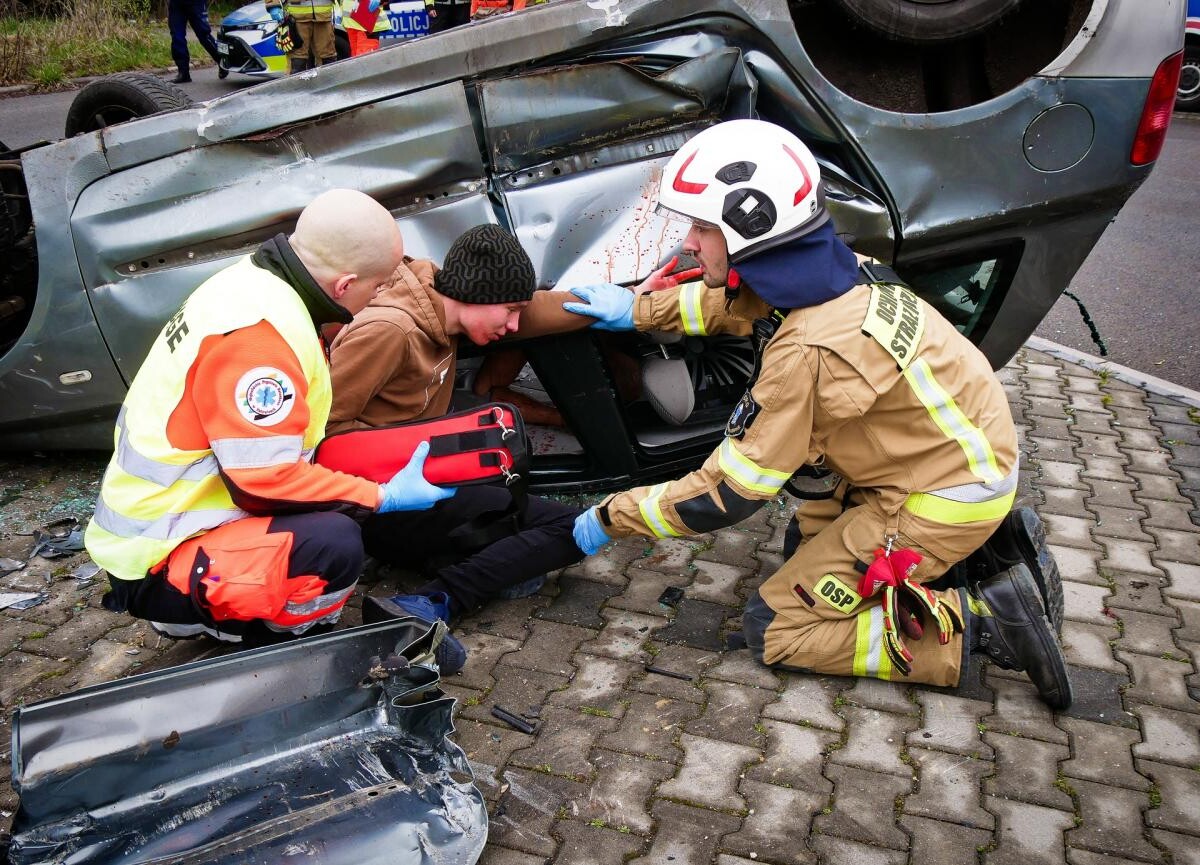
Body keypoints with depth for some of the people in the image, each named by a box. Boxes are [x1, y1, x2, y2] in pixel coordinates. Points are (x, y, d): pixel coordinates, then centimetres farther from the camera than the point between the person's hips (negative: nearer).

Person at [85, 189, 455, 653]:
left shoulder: (252, 280, 3)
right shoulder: (258, 329, -27)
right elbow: (266, 479, -26)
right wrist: (384, 497, -16)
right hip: (155, 564, -10)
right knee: (334, 544, -30)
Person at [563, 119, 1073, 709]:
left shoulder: (806, 353, -30)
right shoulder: (817, 273, -7)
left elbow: (726, 495, -21)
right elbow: (740, 300, 18)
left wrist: (611, 517, -9)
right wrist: (639, 310, 16)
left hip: (947, 497, -8)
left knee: (774, 631, -3)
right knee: (805, 547, 23)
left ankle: (982, 620, -4)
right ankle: (993, 540, 16)